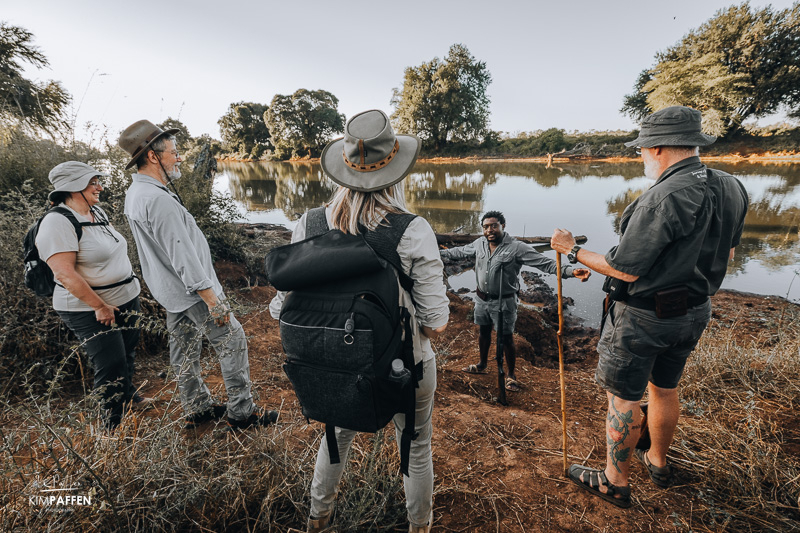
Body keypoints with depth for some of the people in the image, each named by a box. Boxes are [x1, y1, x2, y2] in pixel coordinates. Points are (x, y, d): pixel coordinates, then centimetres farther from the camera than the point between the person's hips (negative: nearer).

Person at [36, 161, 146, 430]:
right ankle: (114, 426, 14)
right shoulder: (58, 223, -19)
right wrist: (99, 306, -20)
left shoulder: (98, 212, 7)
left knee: (128, 352, 19)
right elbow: (65, 274, -23)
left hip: (126, 298, 8)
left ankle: (128, 395, 43)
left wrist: (129, 285, 16)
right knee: (111, 364, -4)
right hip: (90, 310, -8)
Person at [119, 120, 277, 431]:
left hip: (171, 292, 10)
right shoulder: (159, 199, -25)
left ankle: (197, 409, 32)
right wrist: (212, 300, -24)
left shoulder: (134, 193, 8)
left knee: (185, 351, 17)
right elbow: (182, 256, -27)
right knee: (233, 343, 1)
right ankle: (241, 413, 12)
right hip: (192, 291, -10)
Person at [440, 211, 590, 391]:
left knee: (506, 338, 5)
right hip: (482, 298, 6)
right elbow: (460, 251, 16)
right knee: (483, 331, 21)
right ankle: (482, 365, 44)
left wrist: (571, 271, -37)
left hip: (503, 302, -5)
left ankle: (511, 375, 27)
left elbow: (545, 263, -24)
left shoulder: (517, 248, -20)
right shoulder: (480, 243, -3)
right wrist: (439, 252, 23)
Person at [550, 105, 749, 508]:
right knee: (664, 388, 25)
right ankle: (657, 462, 46)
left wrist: (573, 251, -13)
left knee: (622, 398, 7)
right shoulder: (732, 190, 0)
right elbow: (725, 255, 12)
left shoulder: (662, 197, -27)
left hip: (643, 316, -8)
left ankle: (614, 482, 25)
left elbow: (625, 270, -23)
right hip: (694, 311, 8)